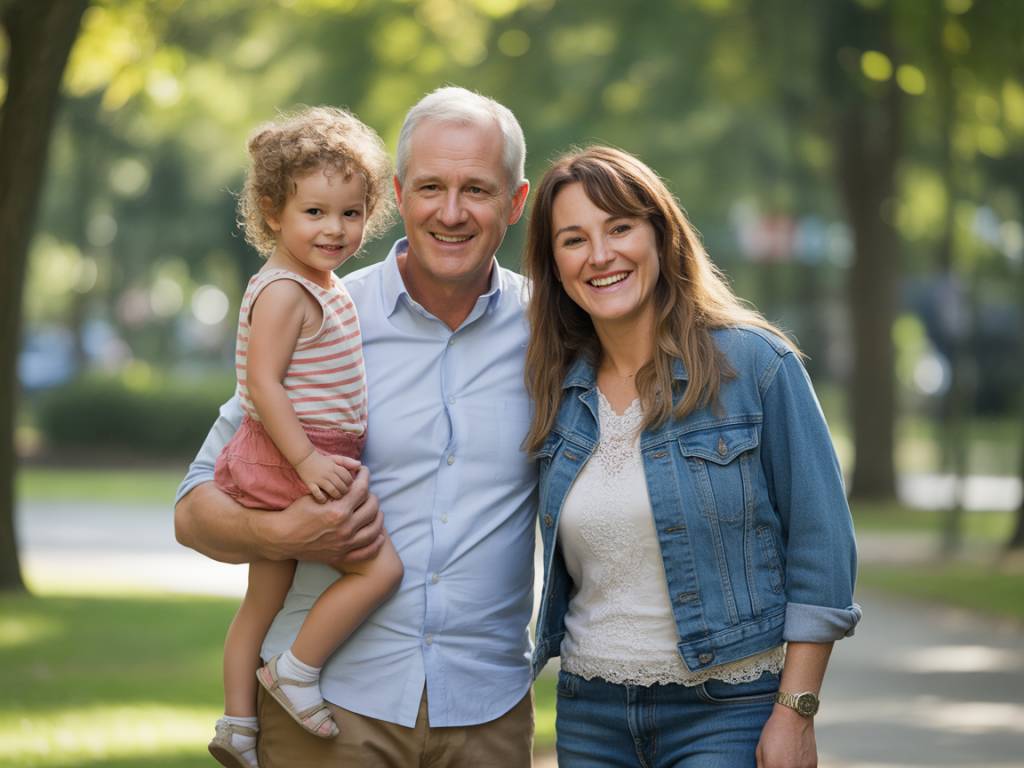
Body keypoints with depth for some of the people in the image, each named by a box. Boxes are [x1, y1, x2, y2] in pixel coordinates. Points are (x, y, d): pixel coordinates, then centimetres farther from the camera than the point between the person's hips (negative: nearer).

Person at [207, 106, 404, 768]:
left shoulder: (327, 288, 14)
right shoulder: (283, 292, -17)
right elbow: (263, 383, -22)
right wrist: (306, 458, -27)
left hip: (308, 463, 10)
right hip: (287, 465, -10)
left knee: (265, 599, 16)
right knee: (381, 566, -13)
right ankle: (296, 670, -2)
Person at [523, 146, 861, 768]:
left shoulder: (754, 362, -7)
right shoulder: (559, 390, 6)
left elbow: (822, 549, -8)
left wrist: (796, 716, -11)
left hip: (726, 714, -4)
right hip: (590, 715, 4)